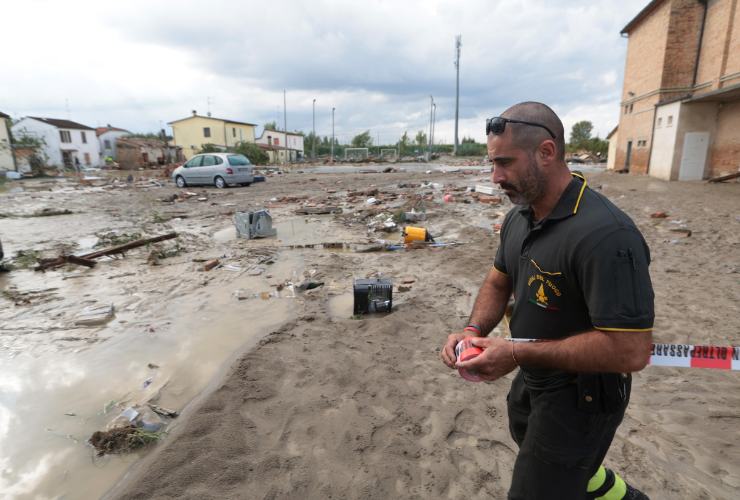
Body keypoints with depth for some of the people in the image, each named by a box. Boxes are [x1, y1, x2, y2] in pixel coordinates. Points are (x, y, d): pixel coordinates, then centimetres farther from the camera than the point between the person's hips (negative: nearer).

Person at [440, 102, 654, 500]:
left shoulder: (605, 235, -31)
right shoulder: (518, 217, -3)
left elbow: (631, 350, -32)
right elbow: (498, 282, 6)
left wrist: (517, 353, -30)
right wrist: (474, 330, -13)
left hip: (579, 396, -9)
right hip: (532, 379, 9)